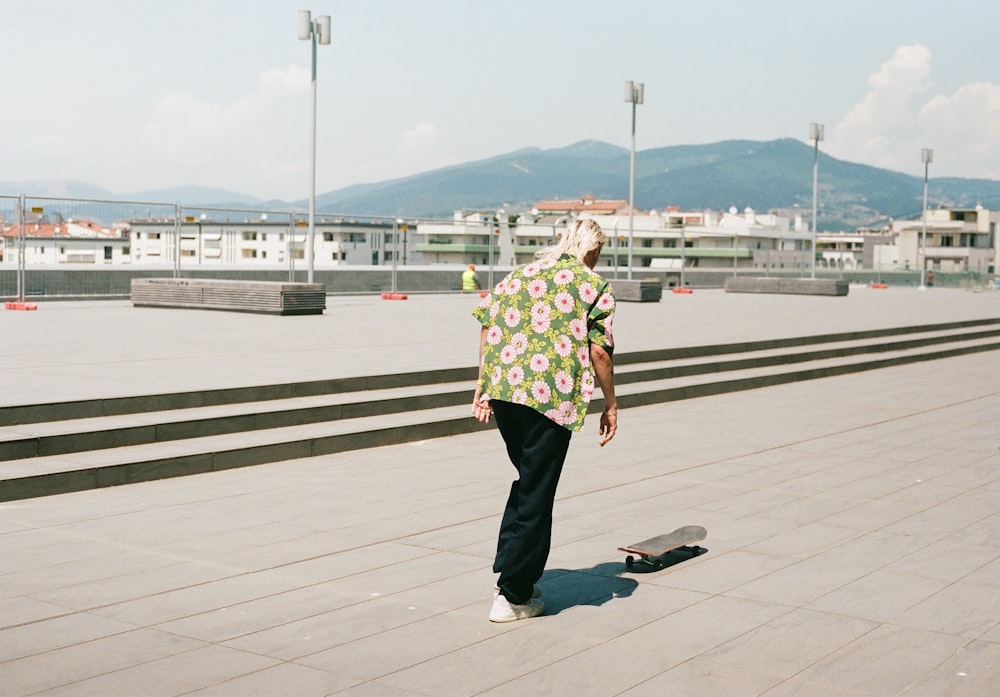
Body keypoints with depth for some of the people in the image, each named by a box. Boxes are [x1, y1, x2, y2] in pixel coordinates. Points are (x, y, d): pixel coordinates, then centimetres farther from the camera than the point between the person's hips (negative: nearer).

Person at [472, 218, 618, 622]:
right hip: (552, 397, -5)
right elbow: (599, 350, -5)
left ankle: (510, 573, 21)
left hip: (502, 389, 5)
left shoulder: (522, 274, 17)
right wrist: (610, 405, 4)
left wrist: (484, 385, 14)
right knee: (536, 495, 4)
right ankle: (513, 596, 9)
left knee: (527, 479, 23)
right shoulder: (595, 286, 3)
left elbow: (487, 326, 9)